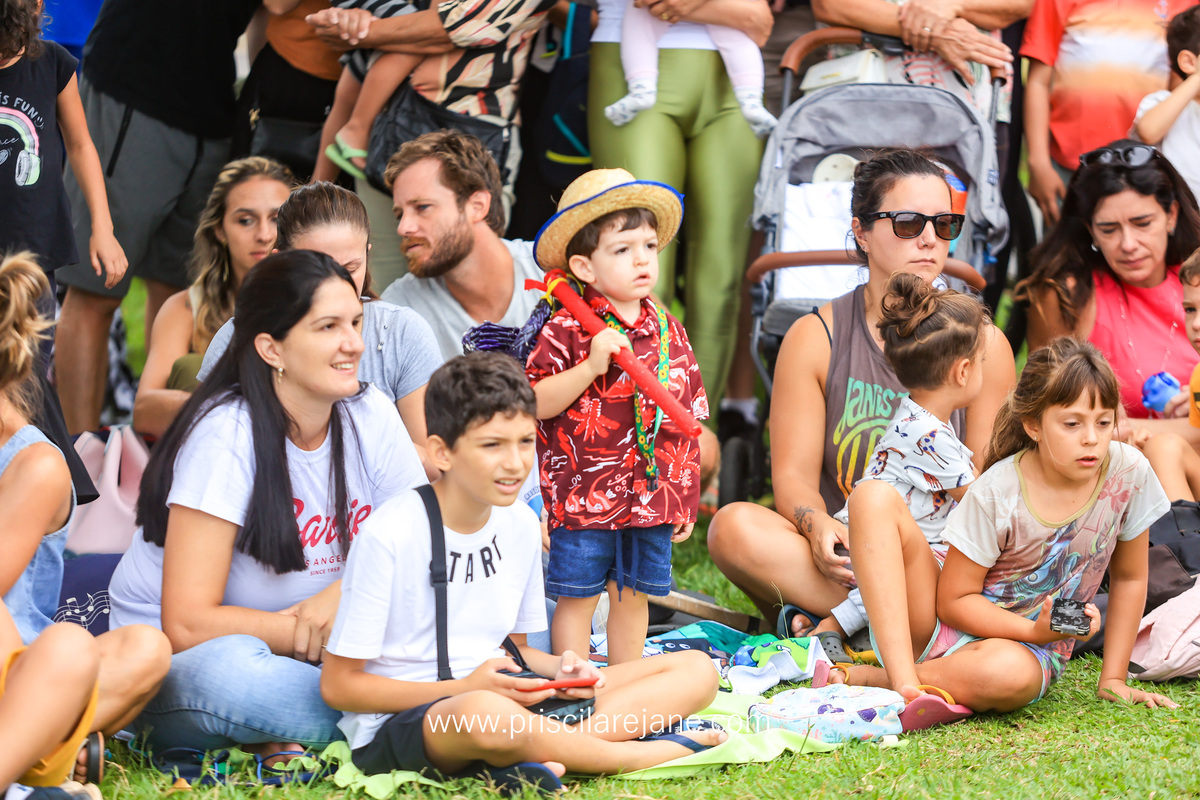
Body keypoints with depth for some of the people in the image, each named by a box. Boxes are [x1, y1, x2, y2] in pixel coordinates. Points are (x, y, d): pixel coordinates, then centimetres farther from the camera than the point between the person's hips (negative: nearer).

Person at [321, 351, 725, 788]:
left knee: (696, 671, -4)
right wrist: (465, 687, -18)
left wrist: (557, 668, -3)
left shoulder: (520, 524, 8)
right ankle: (645, 754, -20)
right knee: (484, 713, -45)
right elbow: (338, 685, -11)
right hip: (395, 723, -7)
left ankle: (548, 755, -27)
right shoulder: (390, 535, -13)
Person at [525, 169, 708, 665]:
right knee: (577, 598, 2)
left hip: (652, 495, 5)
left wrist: (685, 501, 12)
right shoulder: (567, 331, -9)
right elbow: (532, 404, -14)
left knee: (633, 597, 14)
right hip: (584, 494, -5)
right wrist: (591, 367, -24)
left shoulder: (669, 333, 7)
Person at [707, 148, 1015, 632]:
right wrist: (818, 526, -26)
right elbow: (793, 474, -2)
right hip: (841, 560, 0)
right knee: (734, 527, -31)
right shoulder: (814, 339, 4)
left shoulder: (984, 344, 6)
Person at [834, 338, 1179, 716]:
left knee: (1012, 674, -42)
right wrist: (1033, 630, -23)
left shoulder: (1129, 473, -10)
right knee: (873, 496, -25)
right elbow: (953, 600, -9)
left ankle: (864, 678, -21)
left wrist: (1113, 679, 3)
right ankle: (904, 680, -35)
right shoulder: (996, 493, -15)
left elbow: (1129, 578, 5)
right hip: (957, 625, -1)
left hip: (1025, 649, 1)